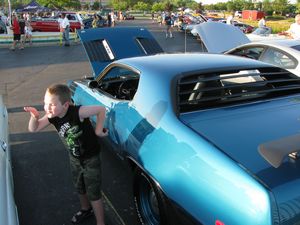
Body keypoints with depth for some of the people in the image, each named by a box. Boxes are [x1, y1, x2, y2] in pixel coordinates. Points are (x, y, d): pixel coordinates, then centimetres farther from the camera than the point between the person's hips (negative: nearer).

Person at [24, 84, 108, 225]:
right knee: (80, 188, 27)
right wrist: (34, 117, -24)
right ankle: (86, 209, 54)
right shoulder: (52, 117, -13)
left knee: (93, 193, 3)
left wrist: (98, 131, -20)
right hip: (74, 159, 7)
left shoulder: (77, 112, -32)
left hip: (91, 158, -6)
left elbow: (101, 109, -26)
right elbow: (33, 129, -4)